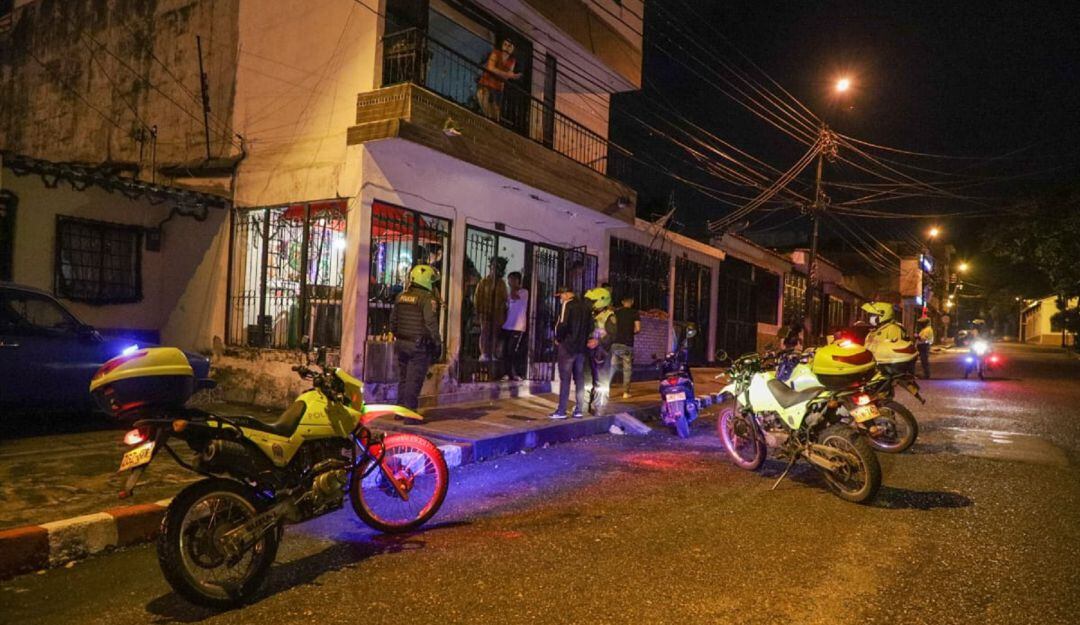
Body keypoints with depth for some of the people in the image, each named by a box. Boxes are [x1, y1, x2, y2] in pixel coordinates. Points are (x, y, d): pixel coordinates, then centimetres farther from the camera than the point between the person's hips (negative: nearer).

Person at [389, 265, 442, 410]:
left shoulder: (401, 296, 10)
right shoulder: (427, 298, -13)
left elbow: (393, 319, 17)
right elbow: (431, 323, -16)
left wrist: (396, 336, 27)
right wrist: (438, 343, -9)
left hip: (401, 343, 7)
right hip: (419, 345, -7)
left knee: (403, 377, 16)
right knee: (414, 380, -2)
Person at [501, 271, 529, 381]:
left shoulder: (524, 292, -2)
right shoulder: (511, 293, 20)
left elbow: (514, 297, -22)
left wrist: (513, 286, -9)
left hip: (518, 327, -7)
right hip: (507, 326, 7)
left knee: (513, 351, -11)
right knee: (505, 351, 3)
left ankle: (518, 374, -4)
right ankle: (507, 373, 8)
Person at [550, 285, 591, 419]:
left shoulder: (567, 304, -10)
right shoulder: (585, 305, 11)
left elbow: (562, 324, -19)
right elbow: (590, 326, 12)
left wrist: (558, 338, -4)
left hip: (568, 345, -6)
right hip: (582, 346, 7)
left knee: (565, 379, -3)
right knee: (580, 379, 9)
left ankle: (561, 411, -1)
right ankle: (578, 410, 11)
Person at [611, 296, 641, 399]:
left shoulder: (616, 312, 8)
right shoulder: (635, 313, 0)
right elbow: (637, 329, -7)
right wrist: (631, 332, 12)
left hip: (616, 343, 3)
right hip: (627, 344, -3)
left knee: (612, 367, 9)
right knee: (627, 369, 5)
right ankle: (626, 392, 5)